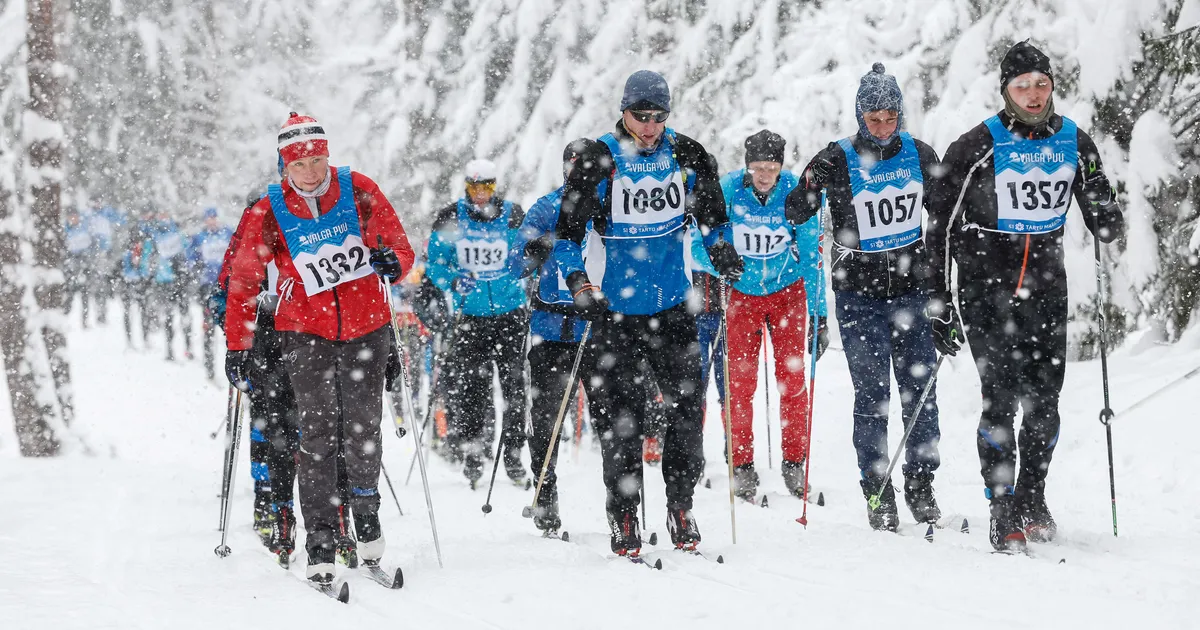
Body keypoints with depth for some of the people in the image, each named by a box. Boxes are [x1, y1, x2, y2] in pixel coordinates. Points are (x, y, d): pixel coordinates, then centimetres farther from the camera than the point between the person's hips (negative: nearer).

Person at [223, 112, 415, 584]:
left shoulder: (360, 192, -4)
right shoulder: (268, 214, -4)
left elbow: (400, 245, 4)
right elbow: (243, 282, 3)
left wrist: (393, 261, -21)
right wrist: (237, 347, -1)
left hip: (366, 329, 1)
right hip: (307, 332, -1)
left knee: (362, 430, 0)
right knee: (318, 435, -8)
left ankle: (365, 518, 22)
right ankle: (320, 547, -9)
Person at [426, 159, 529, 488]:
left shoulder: (513, 216, -2)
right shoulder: (450, 219, -1)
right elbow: (435, 262, 4)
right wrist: (453, 281, -15)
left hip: (510, 312, 0)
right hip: (470, 314, 0)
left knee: (514, 384, 0)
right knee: (468, 385, -2)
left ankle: (513, 454, 11)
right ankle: (471, 453, 11)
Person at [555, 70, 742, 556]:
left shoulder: (687, 157, 2)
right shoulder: (598, 163, -6)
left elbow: (711, 215, 16)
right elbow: (567, 233, -3)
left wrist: (720, 248, -3)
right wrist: (576, 278, -19)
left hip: (673, 308, 3)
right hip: (614, 310, -2)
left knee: (686, 406, 0)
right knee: (620, 416, -2)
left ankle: (681, 507, 13)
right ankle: (623, 516, 7)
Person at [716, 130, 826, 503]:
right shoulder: (728, 191, -17)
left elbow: (811, 258, -9)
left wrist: (818, 317, -10)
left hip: (787, 291, 0)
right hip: (740, 293, 0)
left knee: (792, 378, -3)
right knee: (740, 381, -5)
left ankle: (794, 462, 8)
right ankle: (742, 465, 5)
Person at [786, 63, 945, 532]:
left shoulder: (919, 155, 2)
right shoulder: (838, 160, -8)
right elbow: (795, 213, -10)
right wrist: (810, 187, -29)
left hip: (910, 286, 3)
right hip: (859, 293, -3)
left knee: (919, 388, 3)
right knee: (872, 393, -2)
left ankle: (920, 485, 15)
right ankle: (877, 493, 6)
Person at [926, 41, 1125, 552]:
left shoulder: (1074, 143, 2)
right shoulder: (976, 148, -9)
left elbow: (1103, 222, 10)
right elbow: (942, 230, -5)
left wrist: (1109, 220, -16)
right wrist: (941, 308, -7)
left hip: (1046, 288, 4)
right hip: (987, 288, -4)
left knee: (1044, 402, 4)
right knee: (1001, 396, -11)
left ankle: (1032, 499, 22)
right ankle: (1003, 513, -6)